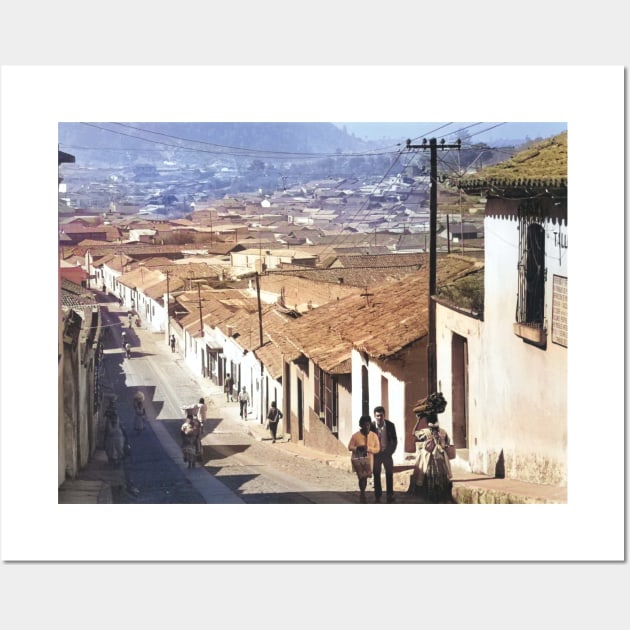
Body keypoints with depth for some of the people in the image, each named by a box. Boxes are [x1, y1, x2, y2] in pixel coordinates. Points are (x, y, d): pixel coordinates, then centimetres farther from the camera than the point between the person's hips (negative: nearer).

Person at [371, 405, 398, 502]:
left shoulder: (390, 425, -12)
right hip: (376, 454, -1)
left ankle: (390, 495, 12)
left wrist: (391, 451, -6)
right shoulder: (371, 426, -15)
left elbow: (394, 440, -1)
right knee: (376, 475, 6)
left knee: (389, 474, 5)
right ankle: (377, 495, 15)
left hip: (387, 453, 1)